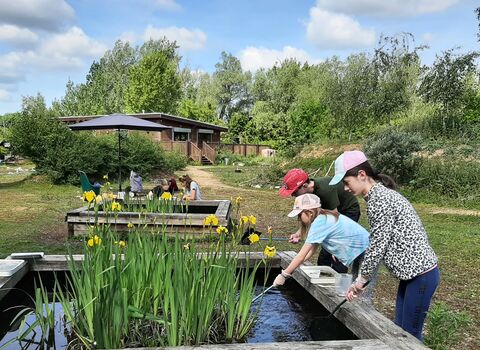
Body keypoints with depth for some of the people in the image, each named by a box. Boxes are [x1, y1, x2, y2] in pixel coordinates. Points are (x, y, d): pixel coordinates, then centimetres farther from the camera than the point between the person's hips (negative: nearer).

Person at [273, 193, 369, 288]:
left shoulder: (320, 222, -23)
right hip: (358, 252, 9)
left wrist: (283, 275, -14)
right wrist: (290, 269, 1)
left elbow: (302, 256, -22)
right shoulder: (323, 218, 4)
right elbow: (311, 250, 6)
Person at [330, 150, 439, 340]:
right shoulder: (378, 194, 9)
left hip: (421, 273, -10)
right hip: (412, 272, 10)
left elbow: (377, 246, -19)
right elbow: (377, 244, 12)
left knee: (410, 335, 2)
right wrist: (362, 279, 10)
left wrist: (361, 280, -6)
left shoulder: (379, 199, -21)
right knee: (400, 330, 17)